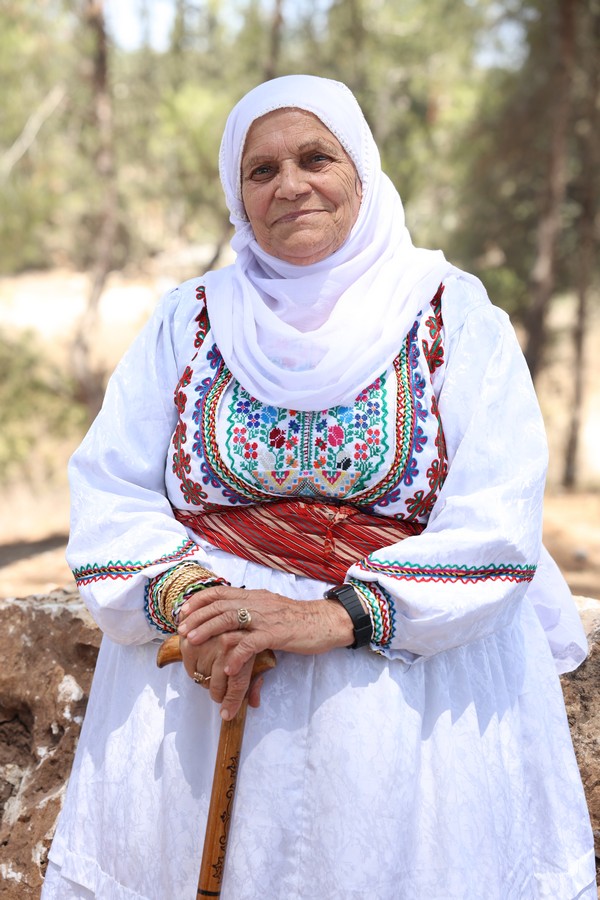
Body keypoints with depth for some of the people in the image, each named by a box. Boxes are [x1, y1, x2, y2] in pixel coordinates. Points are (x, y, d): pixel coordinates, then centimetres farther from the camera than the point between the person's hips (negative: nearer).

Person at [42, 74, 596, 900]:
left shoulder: (459, 320, 1)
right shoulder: (190, 321, 8)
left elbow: (495, 529, -10)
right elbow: (109, 498, 0)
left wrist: (333, 616, -22)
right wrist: (186, 599, -20)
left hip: (418, 695, -1)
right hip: (199, 683, 2)